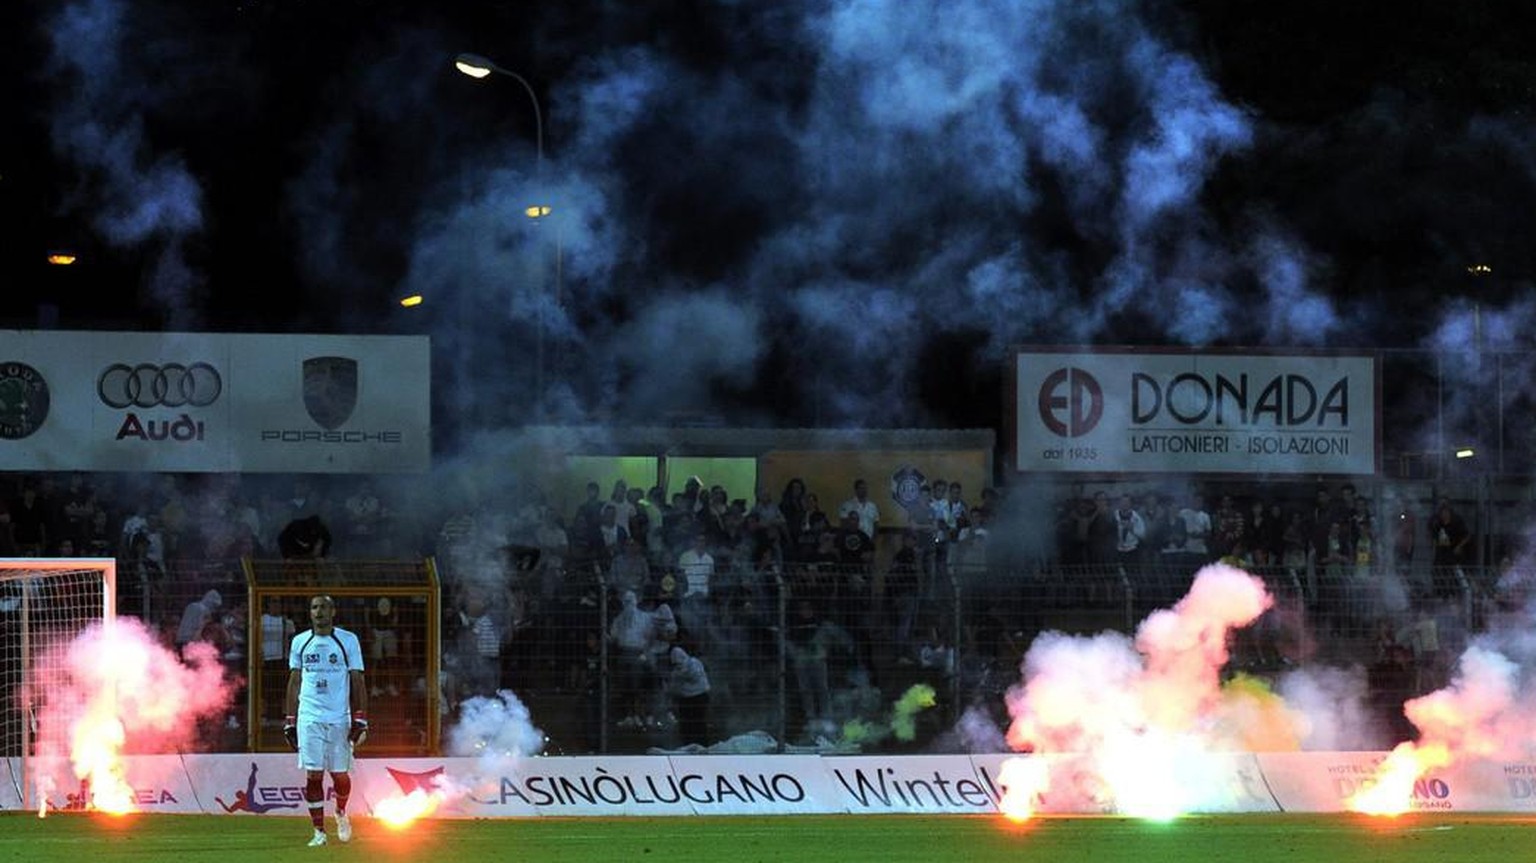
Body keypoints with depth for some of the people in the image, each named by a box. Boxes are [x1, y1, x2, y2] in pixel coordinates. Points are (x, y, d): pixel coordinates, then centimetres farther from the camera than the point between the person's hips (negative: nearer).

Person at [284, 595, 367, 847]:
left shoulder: (348, 641, 2)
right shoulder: (300, 642, 8)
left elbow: (357, 682, 2)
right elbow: (294, 682, 12)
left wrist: (360, 720, -5)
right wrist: (290, 721, 8)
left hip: (340, 718, -1)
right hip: (309, 719, 1)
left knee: (340, 775, 2)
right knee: (313, 776, -5)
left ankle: (341, 814, 31)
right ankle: (319, 831, 2)